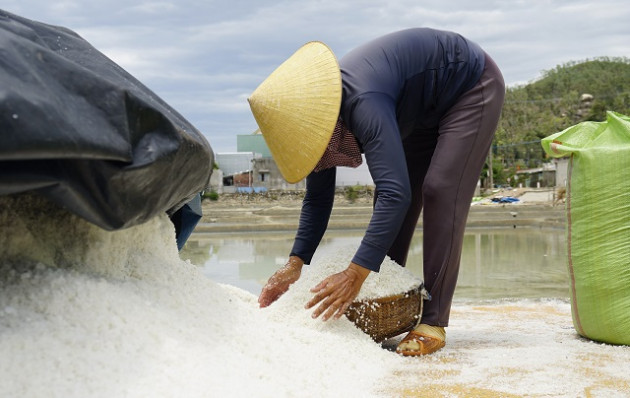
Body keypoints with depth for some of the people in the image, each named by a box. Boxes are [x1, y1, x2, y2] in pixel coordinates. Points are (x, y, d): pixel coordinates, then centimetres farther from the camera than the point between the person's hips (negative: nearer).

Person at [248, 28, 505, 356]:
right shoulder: (316, 111, -13)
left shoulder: (363, 104, -41)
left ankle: (433, 321, -18)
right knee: (390, 202, 2)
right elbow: (317, 199, -6)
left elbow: (395, 193, -48)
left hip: (474, 87, -8)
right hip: (427, 110, 8)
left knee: (439, 193, -21)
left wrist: (356, 274, -52)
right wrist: (295, 263, -17)